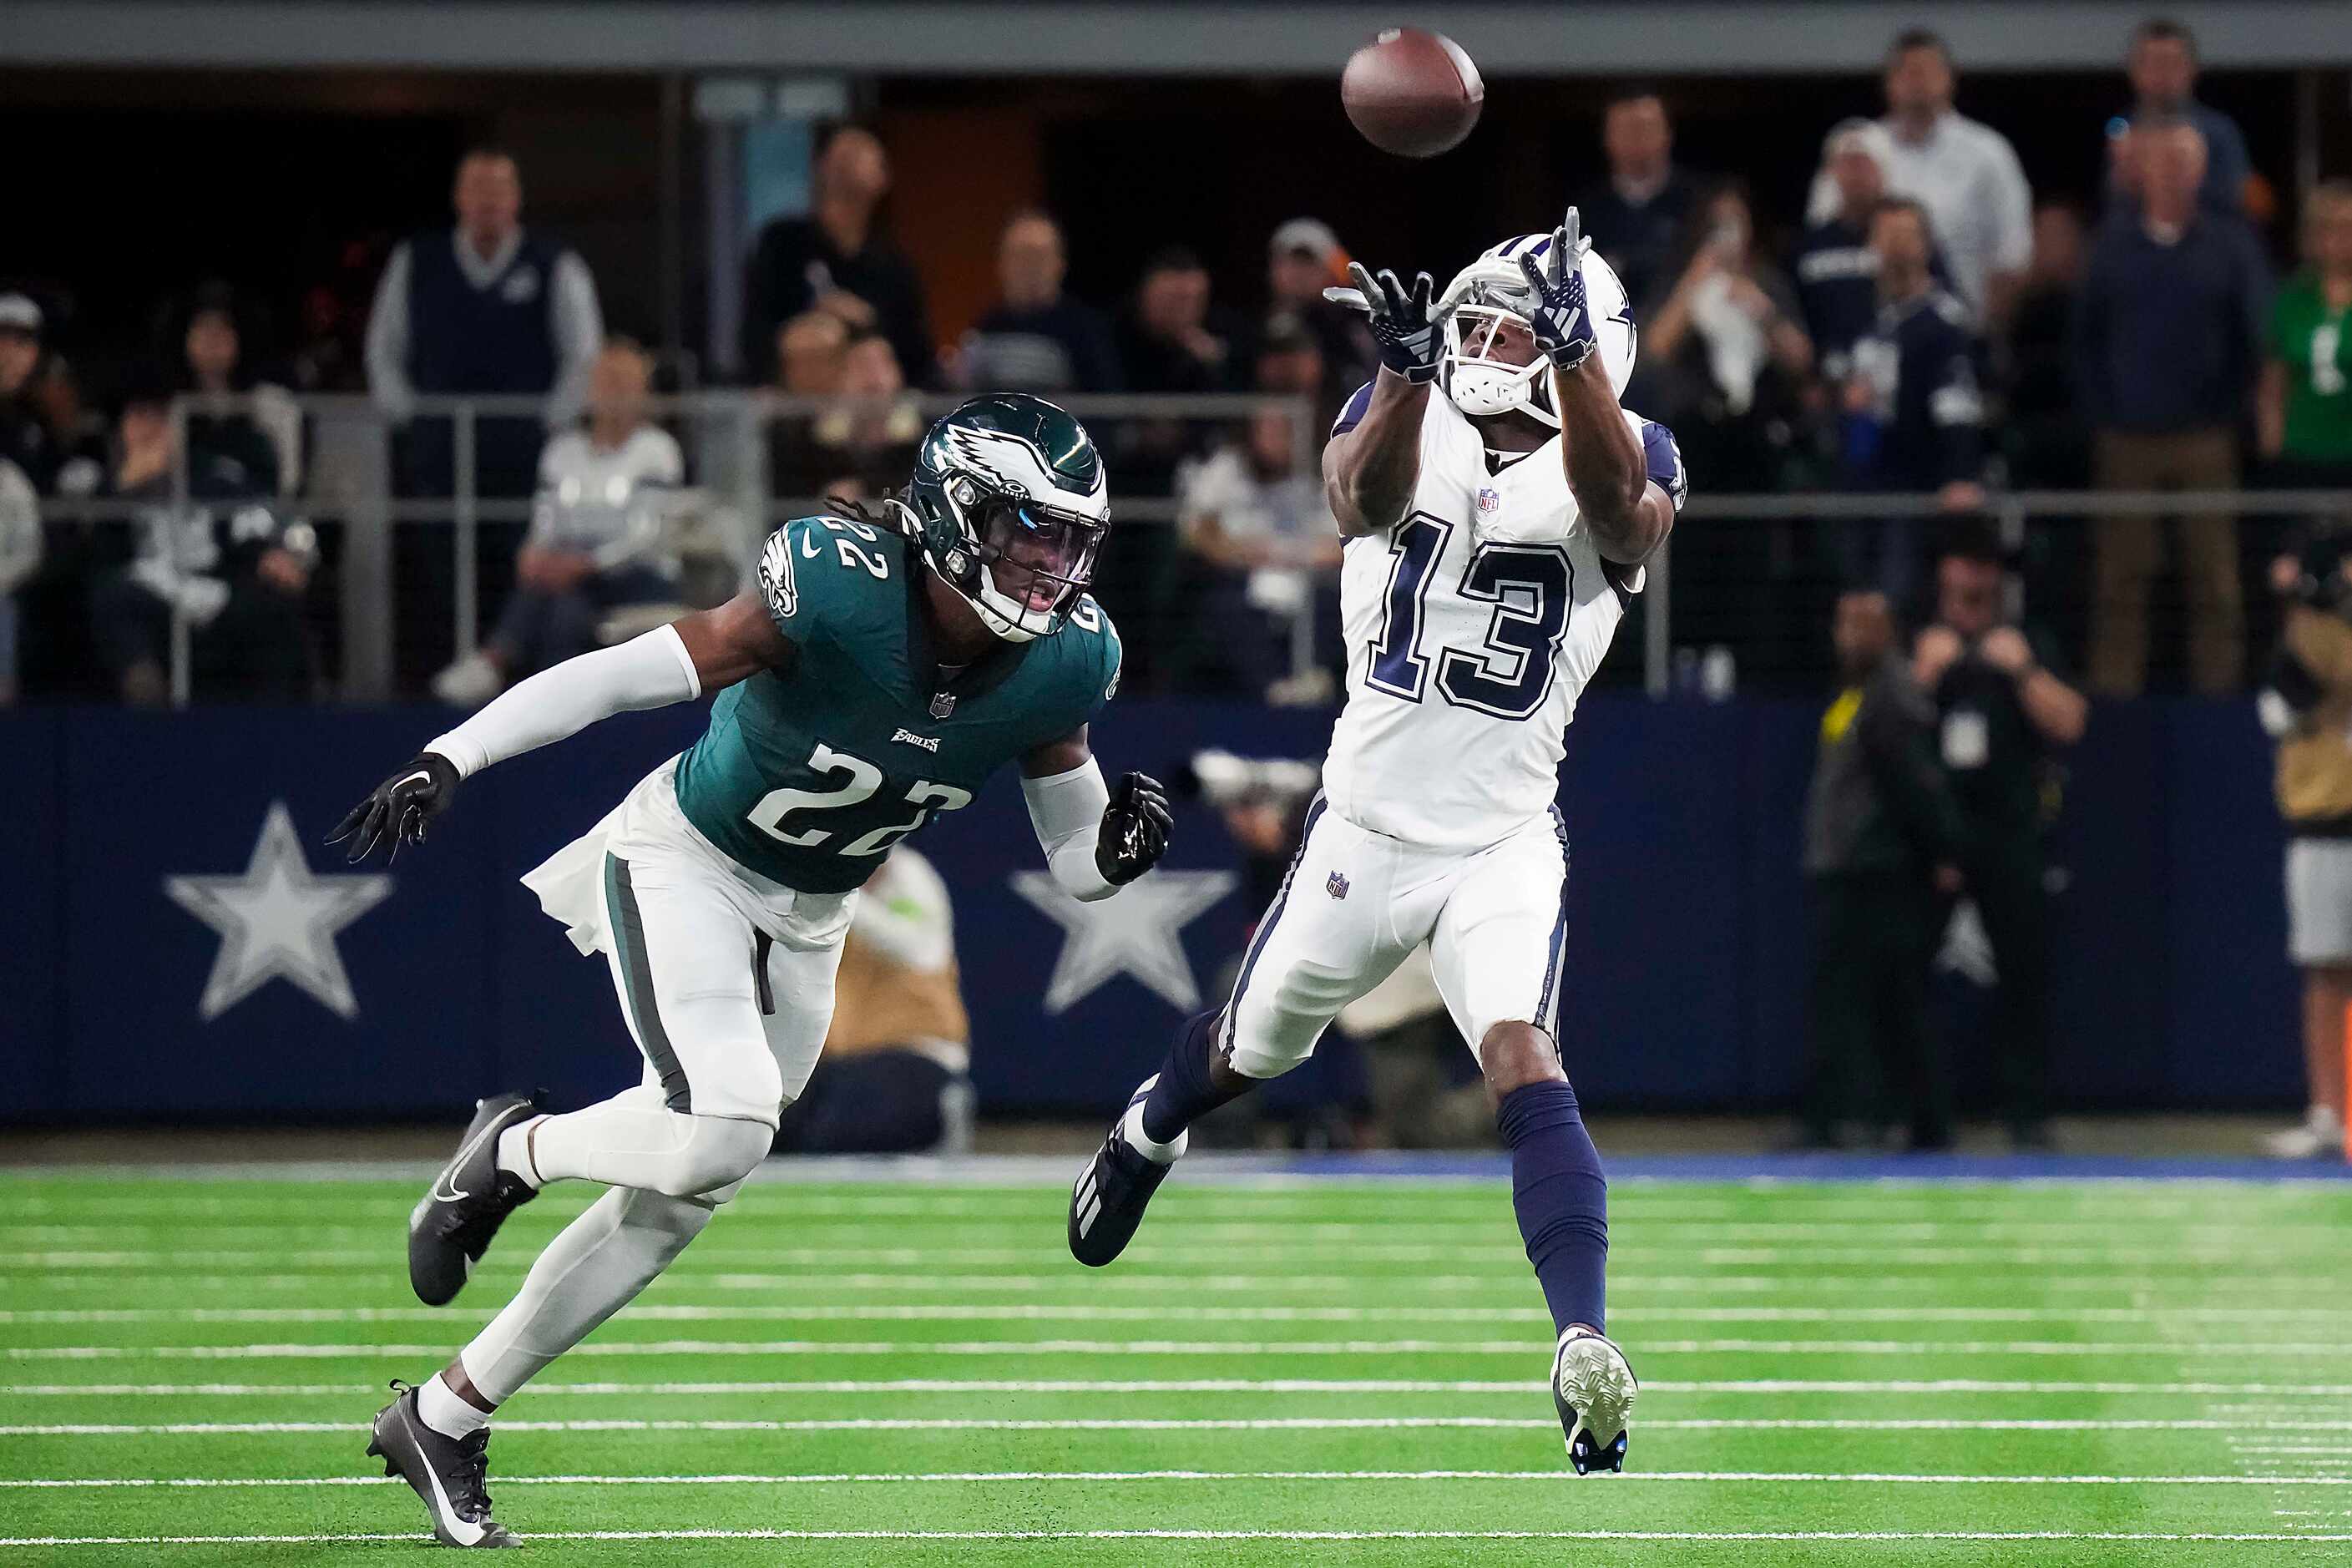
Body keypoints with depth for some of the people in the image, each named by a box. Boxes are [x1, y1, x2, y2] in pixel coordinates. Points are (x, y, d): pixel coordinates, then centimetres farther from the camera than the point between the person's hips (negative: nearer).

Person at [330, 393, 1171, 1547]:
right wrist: (448, 760, -31)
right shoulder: (838, 590, -29)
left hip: (810, 919, 6)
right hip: (688, 861, -6)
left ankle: (445, 1417, 19)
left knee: (680, 1198, 6)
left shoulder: (1063, 661, -13)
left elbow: (1073, 865, -2)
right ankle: (513, 1153, 4)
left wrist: (1118, 853, -26)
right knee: (719, 1132, -28)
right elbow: (625, 676, -25)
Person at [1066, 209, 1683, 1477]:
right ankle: (1147, 1132, 57)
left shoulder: (1613, 461, -6)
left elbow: (1621, 503, -31)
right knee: (1256, 1049, 24)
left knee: (1522, 1062, -25)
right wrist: (1407, 373, -48)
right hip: (1365, 824, 2)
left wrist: (1574, 354, -47)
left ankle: (1585, 1350, -33)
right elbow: (1364, 494, -28)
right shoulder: (1403, 421, -4)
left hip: (1504, 845, -2)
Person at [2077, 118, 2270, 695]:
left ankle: (2216, 684, 6)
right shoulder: (2113, 243, 8)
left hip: (2204, 433, -1)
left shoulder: (2228, 243, 4)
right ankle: (2114, 686, 5)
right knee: (2120, 576, 0)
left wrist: (2229, 408, -1)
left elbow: (2256, 333, 4)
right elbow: (2087, 334, 10)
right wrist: (2099, 408, 2)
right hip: (2128, 436, 1)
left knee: (2213, 576, 0)